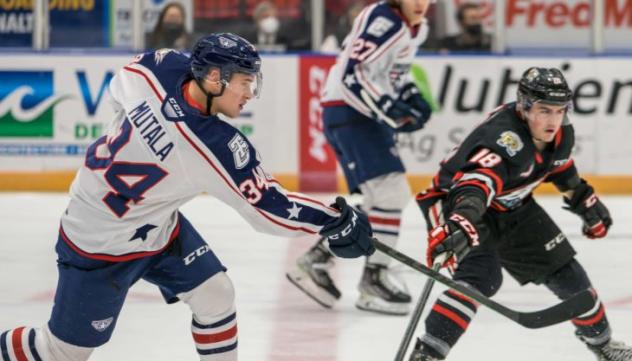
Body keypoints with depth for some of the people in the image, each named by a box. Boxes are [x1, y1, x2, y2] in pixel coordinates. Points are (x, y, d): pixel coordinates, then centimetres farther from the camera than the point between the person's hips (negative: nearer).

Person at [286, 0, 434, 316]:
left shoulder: (416, 29, 10)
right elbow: (352, 75, -27)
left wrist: (411, 96, 9)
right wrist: (390, 110, -30)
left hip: (371, 117, 11)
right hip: (349, 112, -11)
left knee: (382, 200, 15)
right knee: (390, 191, -17)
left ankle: (316, 260, 21)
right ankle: (373, 281, -10)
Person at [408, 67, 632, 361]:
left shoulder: (560, 132, -12)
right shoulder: (505, 138, -38)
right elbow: (476, 183, -56)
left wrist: (586, 203, 22)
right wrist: (461, 223, -73)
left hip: (511, 208, 8)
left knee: (563, 269, 11)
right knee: (481, 277, -30)